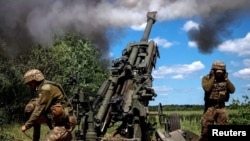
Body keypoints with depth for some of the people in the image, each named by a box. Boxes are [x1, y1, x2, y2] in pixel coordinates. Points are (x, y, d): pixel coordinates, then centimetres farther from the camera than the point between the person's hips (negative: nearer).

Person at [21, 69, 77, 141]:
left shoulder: (46, 88, -16)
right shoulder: (43, 88, 15)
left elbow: (39, 110, -17)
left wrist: (26, 125, -9)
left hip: (64, 123, -11)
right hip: (61, 121, 11)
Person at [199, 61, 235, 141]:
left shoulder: (225, 79, 11)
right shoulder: (206, 78, -2)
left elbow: (232, 90, -2)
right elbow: (207, 88, -22)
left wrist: (226, 79, -6)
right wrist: (213, 78, -15)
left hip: (221, 107, 4)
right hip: (210, 107, -4)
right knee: (206, 128, -4)